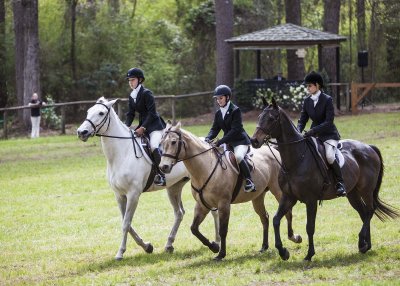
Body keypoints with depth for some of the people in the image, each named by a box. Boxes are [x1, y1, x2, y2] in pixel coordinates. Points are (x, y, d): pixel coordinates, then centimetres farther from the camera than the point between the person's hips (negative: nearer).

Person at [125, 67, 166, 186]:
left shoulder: (146, 93, -14)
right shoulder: (132, 96, 10)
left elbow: (152, 113, -19)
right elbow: (130, 114, 12)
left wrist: (143, 128, -25)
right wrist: (126, 127, -5)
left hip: (154, 125, -9)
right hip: (143, 125, 9)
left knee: (154, 146, -30)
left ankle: (161, 175, -27)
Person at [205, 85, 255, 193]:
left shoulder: (235, 110, -13)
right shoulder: (218, 113, 10)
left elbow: (235, 130, -20)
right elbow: (215, 128, 7)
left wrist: (220, 141, -27)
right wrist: (208, 138, -16)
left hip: (240, 141, -8)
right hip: (227, 142, 8)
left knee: (238, 156, -36)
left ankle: (249, 181, -25)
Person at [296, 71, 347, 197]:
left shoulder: (327, 100, -14)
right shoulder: (307, 101, 4)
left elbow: (328, 122, -20)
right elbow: (302, 120, 5)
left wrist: (313, 130, -30)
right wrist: (298, 132, -15)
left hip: (329, 135, -7)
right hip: (313, 135, 7)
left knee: (329, 155, -31)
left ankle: (340, 183, -16)